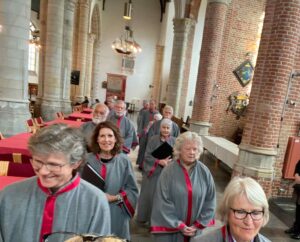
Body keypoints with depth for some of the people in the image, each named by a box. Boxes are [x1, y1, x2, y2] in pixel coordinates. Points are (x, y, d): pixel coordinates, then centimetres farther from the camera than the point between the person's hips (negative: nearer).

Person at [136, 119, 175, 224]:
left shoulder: (174, 141, -3)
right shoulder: (153, 139, -7)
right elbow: (147, 156, -9)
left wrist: (170, 162, -20)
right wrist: (159, 161, -21)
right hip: (152, 172, -1)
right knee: (149, 194, 9)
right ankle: (144, 216, 29)